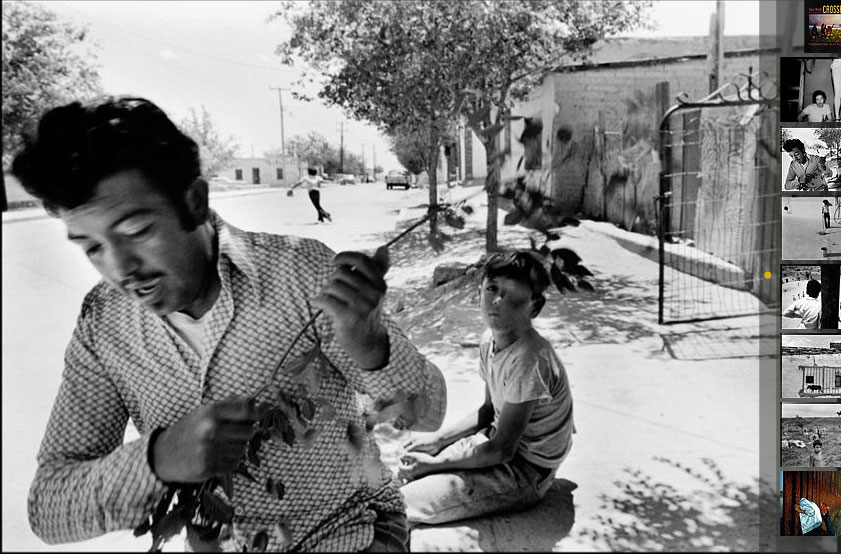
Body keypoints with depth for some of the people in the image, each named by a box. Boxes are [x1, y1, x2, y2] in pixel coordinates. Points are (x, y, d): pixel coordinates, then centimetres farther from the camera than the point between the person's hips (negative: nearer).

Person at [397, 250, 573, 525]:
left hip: (525, 472, -8)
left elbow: (502, 450, -24)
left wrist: (434, 463, -16)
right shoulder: (490, 339, -5)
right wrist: (438, 439, 1)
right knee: (409, 468, 10)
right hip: (502, 443, 8)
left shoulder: (528, 360, -32)